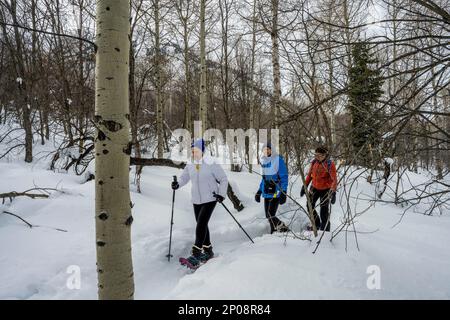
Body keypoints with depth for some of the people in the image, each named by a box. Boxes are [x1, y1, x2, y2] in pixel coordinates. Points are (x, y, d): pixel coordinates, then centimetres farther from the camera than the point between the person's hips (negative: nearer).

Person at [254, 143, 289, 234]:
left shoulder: (278, 159, -8)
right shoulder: (264, 161, 12)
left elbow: (284, 177, -9)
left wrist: (283, 192, -16)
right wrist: (259, 191, 19)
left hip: (276, 192, -7)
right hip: (266, 192, 7)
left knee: (270, 215, -12)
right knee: (268, 215, 7)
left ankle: (284, 229, 5)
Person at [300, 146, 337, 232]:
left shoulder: (330, 164, -19)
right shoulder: (314, 162, -3)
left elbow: (334, 179, -22)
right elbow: (310, 174, 9)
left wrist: (333, 193, -31)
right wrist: (305, 186, 8)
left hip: (325, 190, -6)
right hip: (314, 188, 6)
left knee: (324, 210, -1)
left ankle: (325, 229, 15)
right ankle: (316, 224, 33)